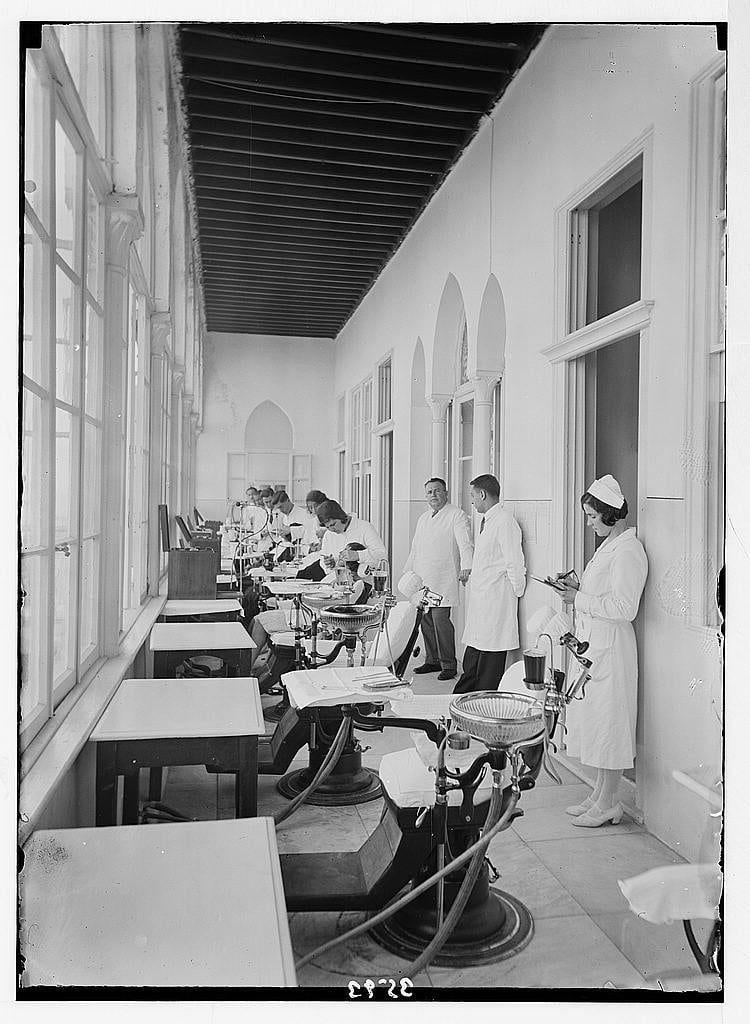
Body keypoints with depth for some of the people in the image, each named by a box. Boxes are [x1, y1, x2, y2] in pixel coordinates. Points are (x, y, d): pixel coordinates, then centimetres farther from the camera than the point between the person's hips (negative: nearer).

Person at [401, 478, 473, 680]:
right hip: (421, 580, 7)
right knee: (425, 621, 6)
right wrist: (408, 572, 24)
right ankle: (432, 660, 18)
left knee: (440, 619, -12)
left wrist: (466, 568, -27)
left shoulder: (456, 515, -2)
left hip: (443, 580, -7)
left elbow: (465, 544, -13)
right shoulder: (423, 518, 21)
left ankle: (448, 665, -3)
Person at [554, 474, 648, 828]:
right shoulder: (608, 545, 15)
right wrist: (578, 589, 7)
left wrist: (580, 599, -17)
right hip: (592, 644, 10)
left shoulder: (628, 551, -17)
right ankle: (599, 796, 26)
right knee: (596, 720, 15)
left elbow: (624, 608, -22)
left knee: (608, 721, 0)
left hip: (610, 646, -10)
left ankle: (608, 803, 12)